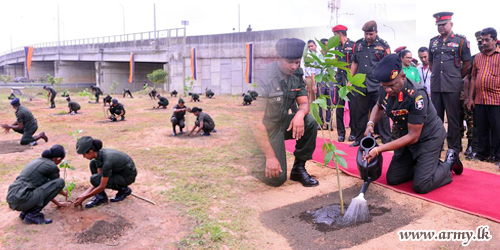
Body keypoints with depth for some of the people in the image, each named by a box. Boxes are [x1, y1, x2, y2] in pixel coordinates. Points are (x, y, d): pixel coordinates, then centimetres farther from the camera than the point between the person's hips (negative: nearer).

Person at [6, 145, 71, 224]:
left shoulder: (37, 161, 20)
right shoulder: (52, 166, -6)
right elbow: (56, 186, 13)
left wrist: (57, 203, 37)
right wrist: (64, 194, 36)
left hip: (11, 200, 9)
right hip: (22, 200, -9)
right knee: (60, 182, -6)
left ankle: (25, 212, 14)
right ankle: (32, 214, -5)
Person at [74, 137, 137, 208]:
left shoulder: (107, 161, -32)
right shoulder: (99, 154, -8)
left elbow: (102, 186, -24)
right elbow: (100, 177, -3)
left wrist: (84, 198, -15)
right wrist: (85, 193, -8)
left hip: (128, 176, -8)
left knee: (94, 179, -19)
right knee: (93, 163, -2)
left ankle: (124, 189, 1)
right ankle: (100, 196, 1)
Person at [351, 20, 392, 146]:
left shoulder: (383, 45, -3)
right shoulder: (358, 44, 8)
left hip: (378, 85, -4)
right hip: (361, 85, 4)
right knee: (360, 113, 11)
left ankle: (387, 140, 11)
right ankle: (359, 138, 23)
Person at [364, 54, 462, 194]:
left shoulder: (416, 96, -33)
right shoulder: (385, 91, -15)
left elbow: (413, 136, -29)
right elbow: (379, 107, 11)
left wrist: (379, 149, -30)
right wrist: (371, 124, -11)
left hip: (428, 138, -6)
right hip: (406, 137, 6)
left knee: (421, 186, -15)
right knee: (392, 179, 5)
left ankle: (449, 163, 13)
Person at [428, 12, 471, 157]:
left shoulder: (460, 41, 0)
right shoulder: (433, 41, 12)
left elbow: (467, 64, 3)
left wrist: (456, 78, 7)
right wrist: (437, 74, 14)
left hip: (452, 86, -4)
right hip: (435, 85, 4)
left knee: (453, 118, 1)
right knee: (436, 117, 11)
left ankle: (454, 147, 11)